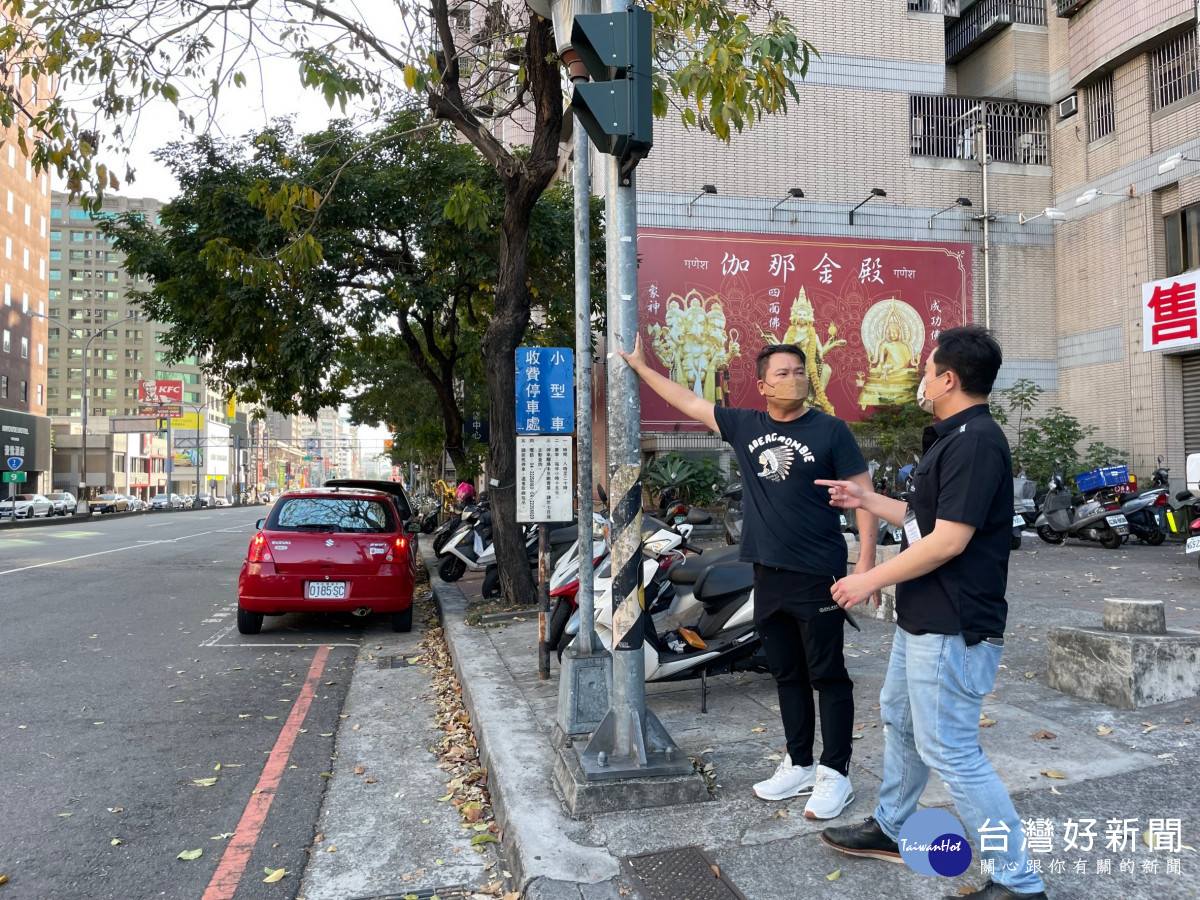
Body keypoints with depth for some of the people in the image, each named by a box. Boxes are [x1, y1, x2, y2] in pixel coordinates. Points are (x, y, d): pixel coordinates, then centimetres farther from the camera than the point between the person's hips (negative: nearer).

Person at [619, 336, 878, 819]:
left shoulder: (830, 430, -5)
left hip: (818, 576, -5)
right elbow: (687, 401, 15)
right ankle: (799, 765, 27)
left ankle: (835, 775, 14)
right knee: (787, 675, 14)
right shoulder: (745, 426, 7)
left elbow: (863, 494, -7)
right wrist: (640, 365, 20)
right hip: (768, 574, 5)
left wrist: (866, 560, -15)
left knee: (828, 677, 3)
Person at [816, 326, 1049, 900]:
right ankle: (888, 830, 39)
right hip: (923, 619, 11)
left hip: (952, 630, -11)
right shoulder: (952, 439, 13)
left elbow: (949, 540, -25)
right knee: (900, 721, 22)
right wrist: (867, 500, 22)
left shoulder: (976, 442, -21)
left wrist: (871, 580, -18)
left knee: (950, 753, -4)